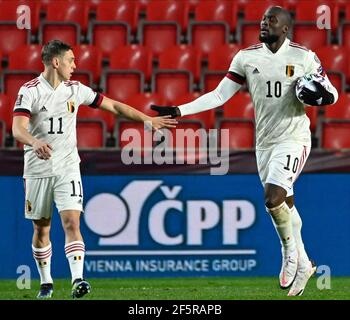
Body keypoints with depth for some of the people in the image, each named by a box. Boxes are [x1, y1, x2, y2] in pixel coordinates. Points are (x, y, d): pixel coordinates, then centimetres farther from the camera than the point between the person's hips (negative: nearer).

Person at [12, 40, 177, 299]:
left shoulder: (75, 89, 5)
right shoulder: (30, 91, -7)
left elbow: (114, 106, 13)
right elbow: (18, 128, -20)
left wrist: (147, 119, 10)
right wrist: (35, 142, -41)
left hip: (67, 168, 2)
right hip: (37, 169, -2)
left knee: (72, 222, -14)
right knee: (41, 229, 7)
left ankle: (78, 280, -23)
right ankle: (46, 282, 23)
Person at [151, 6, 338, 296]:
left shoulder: (303, 57, -7)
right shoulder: (247, 57, 2)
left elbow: (331, 93, 2)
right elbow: (219, 96, 3)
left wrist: (321, 96, -22)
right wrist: (178, 111, -4)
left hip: (293, 139, -5)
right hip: (264, 141, 5)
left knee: (273, 199, -19)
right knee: (284, 205, 11)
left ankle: (291, 253, 5)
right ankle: (302, 264, 24)